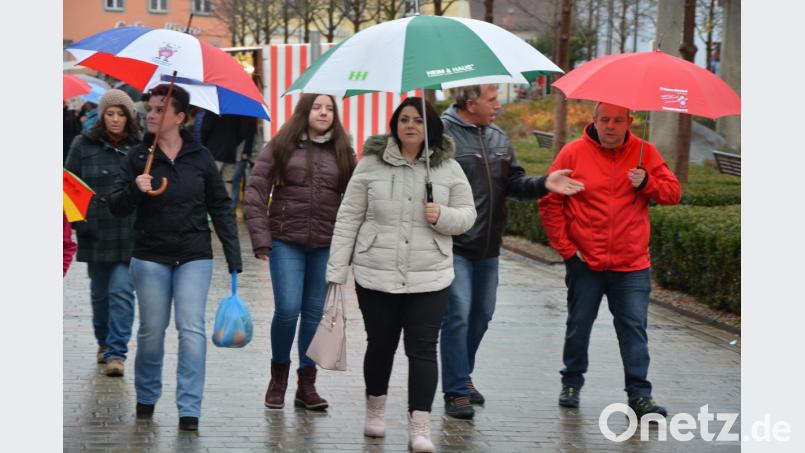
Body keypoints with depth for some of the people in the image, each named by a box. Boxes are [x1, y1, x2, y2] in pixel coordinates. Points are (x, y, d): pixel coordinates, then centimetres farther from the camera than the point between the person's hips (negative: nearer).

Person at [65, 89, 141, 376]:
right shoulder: (83, 145, 2)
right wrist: (76, 221, -5)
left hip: (131, 235, -2)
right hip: (96, 234, 2)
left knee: (122, 291, -11)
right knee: (100, 293, 15)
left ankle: (116, 353, -7)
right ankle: (103, 342, 35)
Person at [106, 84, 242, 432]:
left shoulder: (200, 157, 2)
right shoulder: (138, 158, 1)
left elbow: (221, 208, 6)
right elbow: (116, 207, 0)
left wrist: (233, 257, 2)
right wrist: (134, 189, -22)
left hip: (194, 258, 0)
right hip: (150, 258, 1)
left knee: (191, 328, -9)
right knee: (152, 330, 6)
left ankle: (189, 410, -5)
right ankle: (146, 397, 28)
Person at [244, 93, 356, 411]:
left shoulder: (342, 153, 10)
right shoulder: (281, 147, 3)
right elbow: (256, 192, 0)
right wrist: (260, 239, -7)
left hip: (326, 245, 2)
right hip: (286, 241, -2)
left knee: (315, 312, 5)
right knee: (288, 309, -10)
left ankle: (307, 385, 15)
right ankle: (279, 376, 12)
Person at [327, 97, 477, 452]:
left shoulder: (448, 169, 3)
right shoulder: (371, 165, 0)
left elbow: (467, 215, 9)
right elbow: (348, 218, 1)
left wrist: (443, 217, -14)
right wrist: (337, 270, -2)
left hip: (429, 279, 0)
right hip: (375, 276, 0)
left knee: (423, 349, -5)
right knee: (380, 345, 13)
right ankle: (375, 409, 36)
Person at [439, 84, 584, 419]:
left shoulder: (499, 139, 14)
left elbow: (514, 183, 11)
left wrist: (544, 184, -6)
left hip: (488, 247, 8)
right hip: (454, 247, -8)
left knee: (482, 315, 17)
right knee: (457, 315, -9)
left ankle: (462, 375, 34)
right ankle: (456, 392, -2)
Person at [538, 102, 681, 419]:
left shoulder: (644, 153, 4)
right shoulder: (573, 153, -2)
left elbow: (673, 192, 4)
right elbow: (549, 202, -1)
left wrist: (647, 183, -16)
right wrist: (565, 248, -5)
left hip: (632, 265, 1)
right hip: (584, 262, 0)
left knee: (634, 328, -2)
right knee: (578, 326, 10)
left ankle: (639, 395, 0)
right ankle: (572, 383, 28)